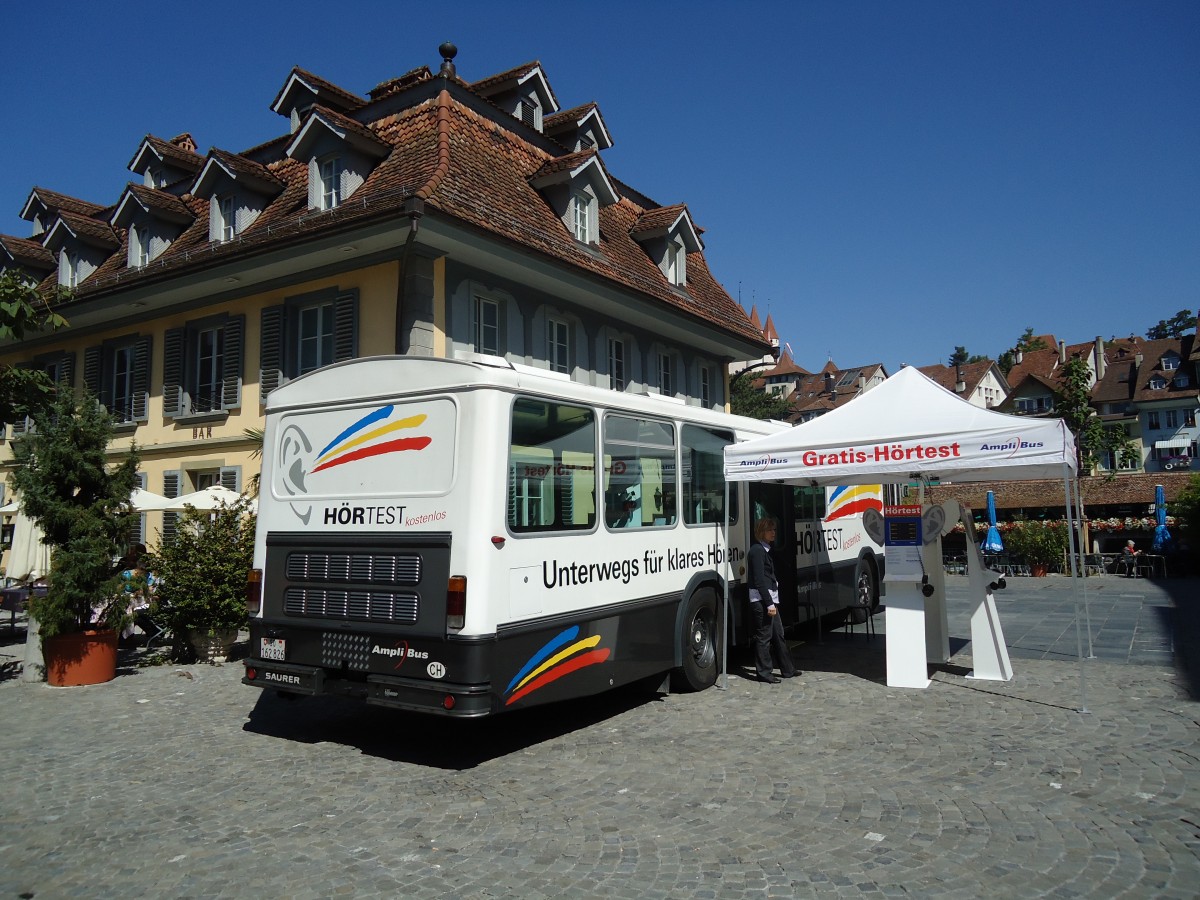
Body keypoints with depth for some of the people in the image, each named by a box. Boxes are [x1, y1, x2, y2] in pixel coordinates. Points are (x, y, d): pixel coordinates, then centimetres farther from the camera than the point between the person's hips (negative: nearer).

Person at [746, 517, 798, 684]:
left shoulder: (765, 550, 16)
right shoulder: (757, 551, -14)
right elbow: (759, 581, -19)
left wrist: (772, 601, 16)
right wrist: (769, 603, -20)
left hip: (769, 599, 10)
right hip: (761, 600, -10)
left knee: (778, 634, 16)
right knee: (764, 637, -1)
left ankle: (787, 669, 26)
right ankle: (764, 673, 8)